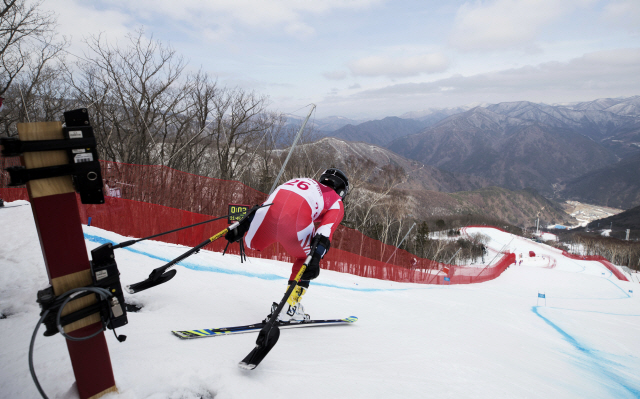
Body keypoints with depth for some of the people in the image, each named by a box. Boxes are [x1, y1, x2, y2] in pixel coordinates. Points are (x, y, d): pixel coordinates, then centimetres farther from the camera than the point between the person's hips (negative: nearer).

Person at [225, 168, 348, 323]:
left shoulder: (301, 182, 41)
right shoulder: (337, 203, 28)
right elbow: (325, 233, 6)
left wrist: (243, 225, 26)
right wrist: (315, 258, -6)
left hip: (271, 205, 4)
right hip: (296, 217, -3)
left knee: (252, 243, 33)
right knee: (305, 259, 22)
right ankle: (289, 308, 18)